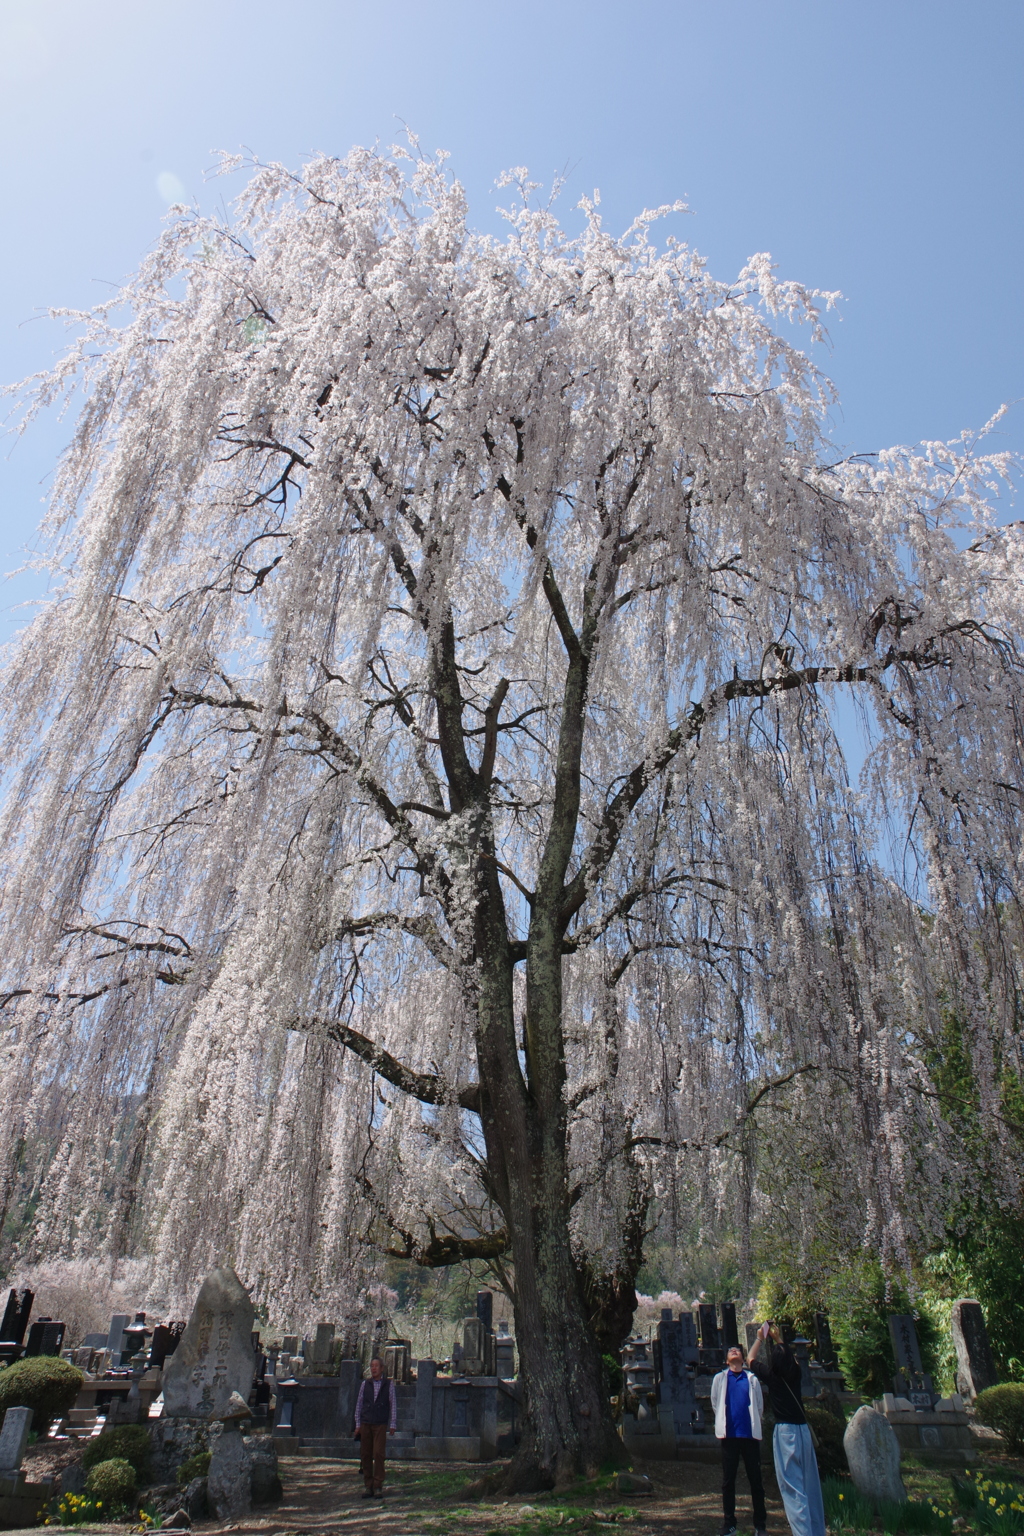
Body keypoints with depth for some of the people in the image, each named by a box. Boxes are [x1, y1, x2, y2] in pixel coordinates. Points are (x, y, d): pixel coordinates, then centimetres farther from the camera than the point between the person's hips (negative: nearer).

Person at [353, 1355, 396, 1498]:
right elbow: (358, 1404, 12)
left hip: (380, 1425, -2)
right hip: (365, 1424, 3)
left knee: (378, 1454, -9)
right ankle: (368, 1486, 12)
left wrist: (392, 1424, 2)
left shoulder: (389, 1385, 3)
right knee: (365, 1455, 2)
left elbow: (393, 1405, 6)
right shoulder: (365, 1384, 8)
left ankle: (378, 1487, -1)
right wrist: (358, 1424, 9)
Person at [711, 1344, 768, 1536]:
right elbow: (715, 1404, 13)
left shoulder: (752, 1379, 6)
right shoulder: (720, 1379, 7)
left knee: (755, 1479, 2)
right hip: (729, 1435, 0)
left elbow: (760, 1406, 12)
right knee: (728, 1480, 5)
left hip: (750, 1434, 0)